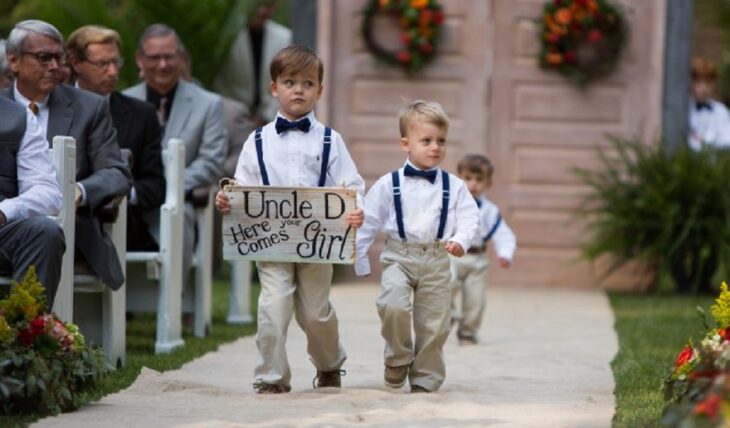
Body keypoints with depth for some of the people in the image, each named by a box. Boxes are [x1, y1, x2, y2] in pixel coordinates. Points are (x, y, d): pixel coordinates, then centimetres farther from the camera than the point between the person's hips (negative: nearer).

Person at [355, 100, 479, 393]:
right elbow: (368, 223, 4)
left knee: (434, 324, 3)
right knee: (393, 306, -24)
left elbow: (468, 218, 0)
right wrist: (360, 260, 3)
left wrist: (460, 240, -20)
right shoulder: (389, 184, 0)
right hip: (398, 256, -2)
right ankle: (398, 357, 2)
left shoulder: (454, 187, 4)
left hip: (437, 261, 2)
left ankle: (425, 380, 18)